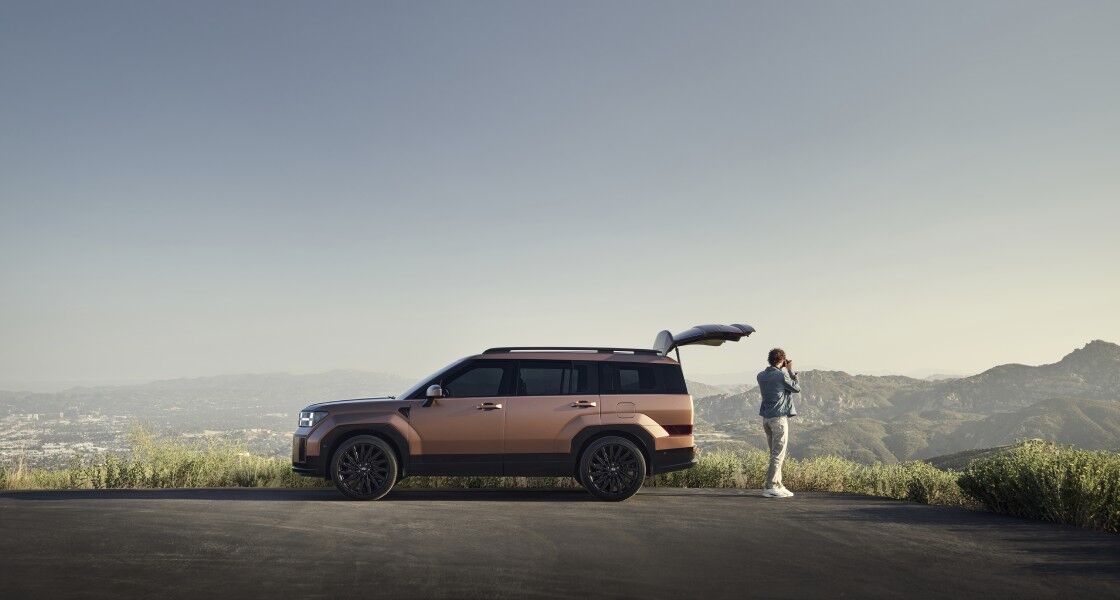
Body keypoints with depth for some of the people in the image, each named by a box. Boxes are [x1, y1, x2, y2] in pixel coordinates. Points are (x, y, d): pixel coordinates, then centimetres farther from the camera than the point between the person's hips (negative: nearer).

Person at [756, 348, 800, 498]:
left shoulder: (761, 376, 7)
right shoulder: (782, 376, -13)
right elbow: (797, 388, 0)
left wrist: (786, 371, 15)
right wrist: (790, 371, 8)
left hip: (766, 417, 8)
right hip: (779, 417, -8)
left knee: (775, 453, 15)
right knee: (778, 454, -4)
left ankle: (777, 485, 18)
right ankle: (770, 487, -6)